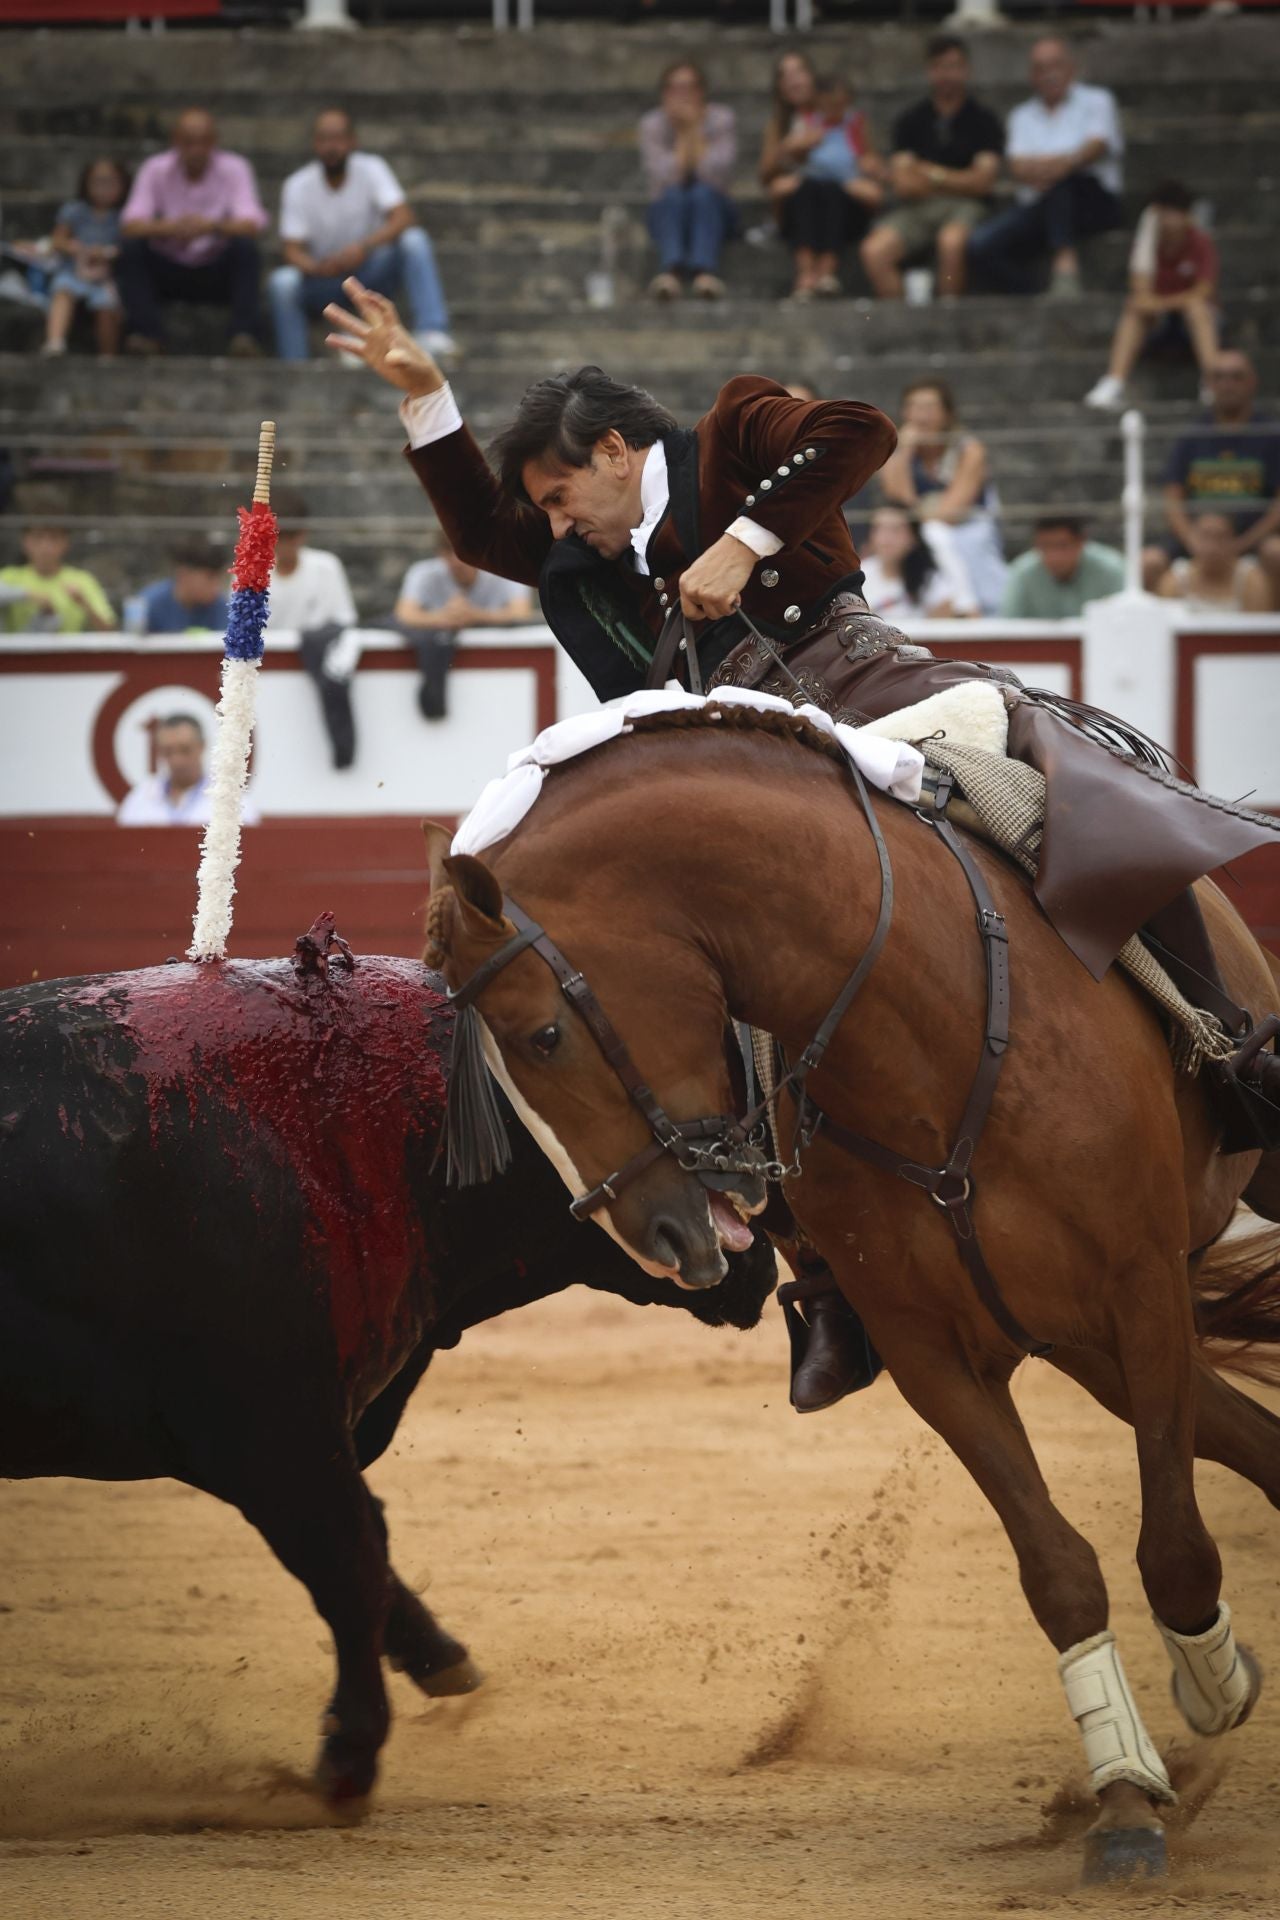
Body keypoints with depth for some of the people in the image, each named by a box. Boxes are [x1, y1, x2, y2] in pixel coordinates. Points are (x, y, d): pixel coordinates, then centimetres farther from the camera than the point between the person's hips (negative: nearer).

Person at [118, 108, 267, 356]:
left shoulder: (234, 169, -6)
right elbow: (130, 226, -16)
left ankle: (244, 337, -34)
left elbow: (251, 225, -19)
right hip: (167, 272, 1)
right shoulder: (155, 169, -5)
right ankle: (144, 335, -30)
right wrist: (168, 228, -38)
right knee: (131, 249, -25)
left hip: (217, 276, -1)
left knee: (245, 248, -29)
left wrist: (212, 226, -41)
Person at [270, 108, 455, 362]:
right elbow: (293, 252, -14)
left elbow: (403, 218, -22)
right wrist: (317, 268, -38)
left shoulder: (371, 169, -9)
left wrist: (364, 246, -41)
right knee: (281, 282, -31)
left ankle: (433, 333, -37)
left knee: (415, 241, -27)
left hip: (371, 271, 0)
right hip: (324, 279, 0)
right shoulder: (297, 186, -9)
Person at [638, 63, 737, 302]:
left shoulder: (721, 120, -3)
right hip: (668, 212, 0)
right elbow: (665, 178, -16)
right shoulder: (652, 124, -2)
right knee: (673, 195, -33)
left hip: (712, 210, 0)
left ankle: (705, 270, -59)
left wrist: (695, 130, -17)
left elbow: (717, 175, -17)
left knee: (702, 192, -33)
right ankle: (671, 268, -62)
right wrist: (683, 133, -16)